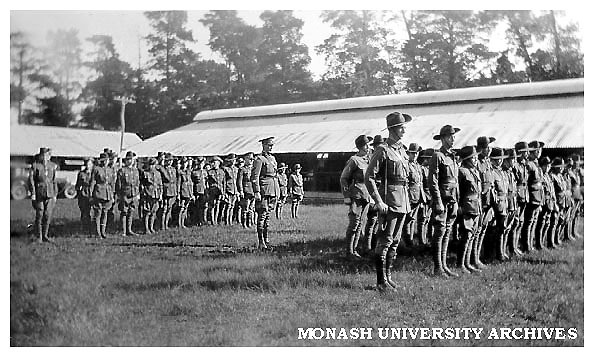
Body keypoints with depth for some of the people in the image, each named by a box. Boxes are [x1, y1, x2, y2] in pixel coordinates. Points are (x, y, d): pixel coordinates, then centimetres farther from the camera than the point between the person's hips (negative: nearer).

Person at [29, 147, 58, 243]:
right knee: (39, 215, 1)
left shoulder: (52, 166, 8)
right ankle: (39, 237, 11)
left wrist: (55, 195, 10)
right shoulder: (35, 165, -2)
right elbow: (31, 180, -3)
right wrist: (33, 194, -9)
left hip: (50, 194, 3)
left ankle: (45, 235, 14)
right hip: (39, 194, -3)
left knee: (48, 215, 2)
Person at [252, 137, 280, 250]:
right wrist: (256, 192, -20)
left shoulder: (272, 158, 18)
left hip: (273, 191, 8)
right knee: (262, 215, -6)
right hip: (264, 191, -8)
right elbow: (254, 177, -13)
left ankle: (266, 240, 18)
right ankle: (261, 242, -4)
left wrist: (278, 191, 21)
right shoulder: (259, 159, -8)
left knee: (268, 215, 12)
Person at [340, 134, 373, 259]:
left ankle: (354, 249, 17)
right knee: (354, 223, -7)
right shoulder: (354, 160, -8)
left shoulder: (369, 159, 13)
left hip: (366, 196, 7)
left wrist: (371, 195, 18)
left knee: (360, 223, 10)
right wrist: (346, 196, -12)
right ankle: (349, 251, 0)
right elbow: (343, 178, -7)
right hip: (356, 195, -7)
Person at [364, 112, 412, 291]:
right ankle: (381, 281, -1)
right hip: (389, 202, -8)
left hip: (403, 202, 8)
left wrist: (407, 201, 17)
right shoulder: (383, 150, -10)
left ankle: (388, 276, 21)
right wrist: (379, 202, -18)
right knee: (385, 241, -6)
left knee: (395, 241, 12)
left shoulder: (402, 150, 14)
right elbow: (369, 177, -14)